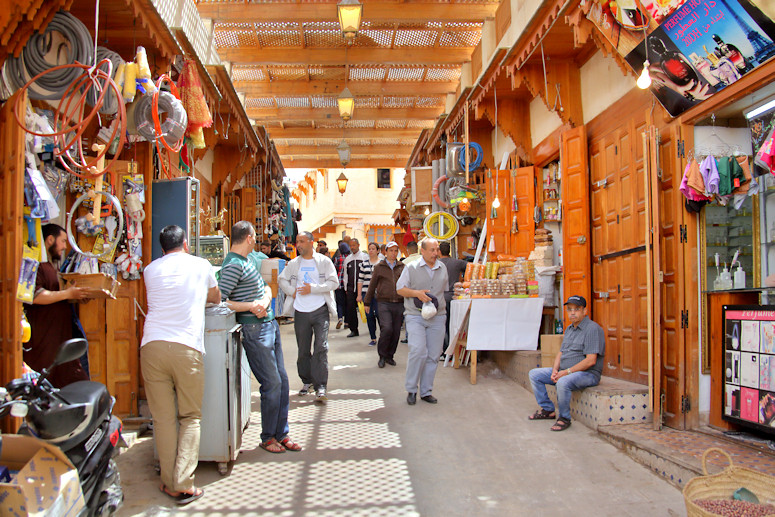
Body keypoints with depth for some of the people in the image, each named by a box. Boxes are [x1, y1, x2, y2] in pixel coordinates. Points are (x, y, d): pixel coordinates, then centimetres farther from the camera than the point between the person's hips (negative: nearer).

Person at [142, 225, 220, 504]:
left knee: (163, 417, 7)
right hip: (186, 347, -2)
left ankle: (169, 483, 10)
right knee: (190, 418, 5)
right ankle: (184, 485, 0)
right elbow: (216, 298, 29)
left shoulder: (150, 269, 17)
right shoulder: (200, 265, 12)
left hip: (152, 345, 2)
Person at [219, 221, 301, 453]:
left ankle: (281, 434, 21)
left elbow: (266, 288, 16)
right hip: (254, 330, -9)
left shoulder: (246, 261, 16)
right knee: (272, 384, -4)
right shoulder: (233, 266, -14)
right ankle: (267, 437, 13)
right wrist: (250, 306, -21)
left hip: (270, 325, 9)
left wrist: (264, 300, -5)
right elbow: (219, 301, -20)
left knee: (282, 381, 11)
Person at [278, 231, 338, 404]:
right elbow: (281, 280, 18)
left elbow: (333, 282, -6)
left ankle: (321, 387, -11)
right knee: (303, 350, 11)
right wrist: (292, 291, -1)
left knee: (321, 348, -11)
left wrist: (312, 289, -14)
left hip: (320, 311, -3)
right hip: (301, 312, 3)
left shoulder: (324, 261, 0)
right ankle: (307, 381, 27)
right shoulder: (293, 264, 10)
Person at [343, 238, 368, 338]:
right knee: (350, 308, 3)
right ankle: (353, 330, 11)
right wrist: (345, 288, 14)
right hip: (350, 288, 4)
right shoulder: (347, 259, 14)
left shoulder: (365, 257, 0)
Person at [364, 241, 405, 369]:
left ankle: (390, 355, 22)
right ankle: (382, 355, 3)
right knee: (387, 329, -16)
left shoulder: (402, 267, 11)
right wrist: (367, 302, 12)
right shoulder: (379, 267, 7)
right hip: (384, 303, -2)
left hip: (399, 304, 3)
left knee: (396, 332, 5)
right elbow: (372, 286, 11)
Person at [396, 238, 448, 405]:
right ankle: (411, 389, 0)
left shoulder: (443, 268, 13)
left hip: (437, 317, 4)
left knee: (433, 355, 4)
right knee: (418, 351, -18)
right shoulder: (411, 267, 0)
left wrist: (438, 304, 12)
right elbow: (399, 288, 1)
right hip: (415, 316, -4)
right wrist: (417, 293, -14)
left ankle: (426, 391, 16)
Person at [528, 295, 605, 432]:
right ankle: (547, 410, 11)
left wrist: (566, 372, -21)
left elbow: (591, 360, -22)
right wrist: (555, 370, -3)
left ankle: (564, 418, -16)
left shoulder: (593, 329, -14)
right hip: (564, 371, 9)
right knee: (534, 374, 6)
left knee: (563, 382, -38)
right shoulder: (569, 329, 16)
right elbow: (561, 353, 18)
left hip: (587, 373, -9)